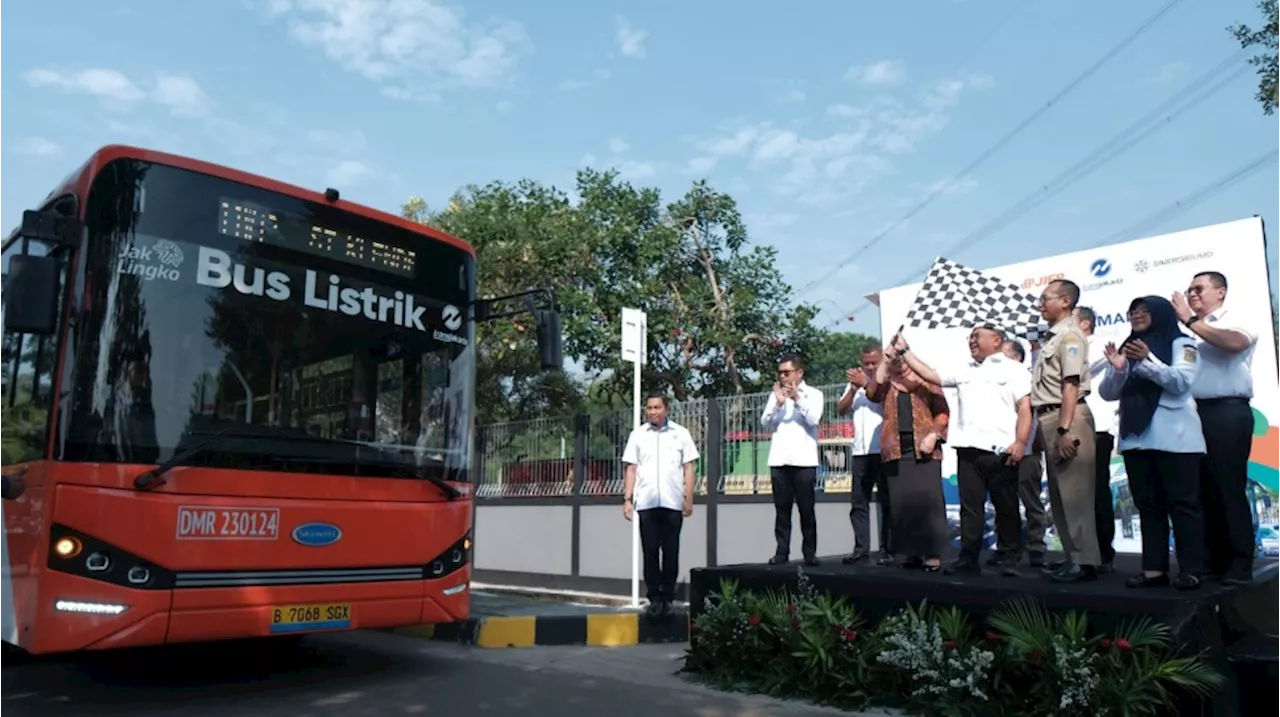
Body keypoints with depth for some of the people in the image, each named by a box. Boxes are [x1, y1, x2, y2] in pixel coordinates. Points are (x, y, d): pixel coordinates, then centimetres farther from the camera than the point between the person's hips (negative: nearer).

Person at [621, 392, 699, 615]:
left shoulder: (680, 433, 5)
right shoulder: (637, 434, 8)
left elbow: (688, 467, 6)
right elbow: (631, 469, 8)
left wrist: (689, 499, 0)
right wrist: (627, 499, 2)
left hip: (673, 503, -1)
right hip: (645, 503, 1)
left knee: (671, 552, 4)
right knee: (650, 552, 3)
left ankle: (668, 598, 14)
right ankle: (654, 598, 12)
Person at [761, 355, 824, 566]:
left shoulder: (813, 394, 5)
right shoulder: (776, 394, 13)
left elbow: (813, 419, -9)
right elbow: (765, 422, 4)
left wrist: (798, 398, -17)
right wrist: (778, 404, -11)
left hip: (804, 460, -3)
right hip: (779, 460, 3)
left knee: (806, 509, 0)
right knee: (782, 509, 4)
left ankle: (810, 553, 6)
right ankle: (782, 552, 7)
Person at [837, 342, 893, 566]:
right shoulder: (857, 381, 18)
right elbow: (841, 410, 11)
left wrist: (866, 384, -12)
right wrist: (853, 389, -4)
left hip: (884, 450, -5)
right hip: (861, 451, 6)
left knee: (886, 502, -1)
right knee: (858, 502, 3)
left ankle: (888, 550, 3)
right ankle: (861, 550, 5)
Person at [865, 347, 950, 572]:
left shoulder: (926, 382, 9)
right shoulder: (886, 385, 17)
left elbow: (943, 411, 4)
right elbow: (871, 394, -4)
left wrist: (933, 435, -11)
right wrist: (884, 363, -3)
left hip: (923, 449, -3)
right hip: (896, 450, 3)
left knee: (927, 500, -9)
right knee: (901, 502, 1)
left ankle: (933, 553, -6)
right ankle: (912, 552, 8)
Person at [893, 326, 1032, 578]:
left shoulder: (1013, 369, 6)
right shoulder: (964, 372, 22)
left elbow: (1025, 408, -3)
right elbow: (930, 375, 21)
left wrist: (1020, 442, -15)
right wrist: (904, 351, 18)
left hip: (1000, 450, -5)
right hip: (968, 450, 5)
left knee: (1006, 507, 2)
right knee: (970, 507, 5)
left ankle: (1011, 559, 11)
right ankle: (969, 558, 8)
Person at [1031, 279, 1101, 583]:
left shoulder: (1070, 335, -9)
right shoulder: (1052, 336, 18)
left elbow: (1071, 385, -17)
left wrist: (1065, 430, -22)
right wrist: (1050, 429, 14)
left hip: (1066, 419, -10)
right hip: (1049, 419, 10)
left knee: (1074, 492, -6)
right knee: (1059, 493, 14)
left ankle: (1085, 561, -1)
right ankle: (1073, 555, 22)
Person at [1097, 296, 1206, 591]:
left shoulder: (1181, 344, 5)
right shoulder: (1127, 349, 18)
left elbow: (1182, 382, -10)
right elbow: (1107, 393, 11)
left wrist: (1148, 361, -22)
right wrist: (1117, 369, -8)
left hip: (1173, 438, -5)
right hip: (1135, 437, 5)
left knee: (1182, 503, -5)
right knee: (1147, 504, 4)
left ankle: (1190, 570, -3)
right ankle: (1154, 568, 6)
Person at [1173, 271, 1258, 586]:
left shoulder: (1236, 321, 2)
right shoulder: (1192, 329, 20)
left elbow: (1234, 343, -22)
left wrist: (1191, 320, -17)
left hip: (1227, 413, -7)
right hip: (1193, 413, 7)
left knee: (1230, 489, -5)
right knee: (1203, 490, 8)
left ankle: (1240, 565, 0)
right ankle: (1215, 560, 15)